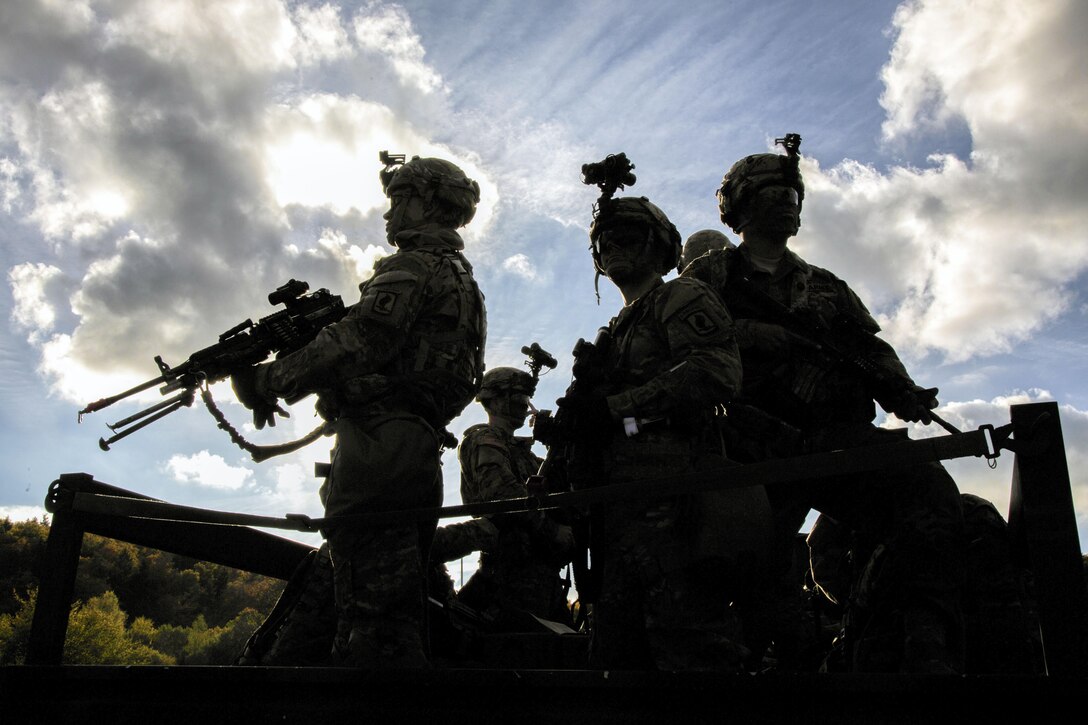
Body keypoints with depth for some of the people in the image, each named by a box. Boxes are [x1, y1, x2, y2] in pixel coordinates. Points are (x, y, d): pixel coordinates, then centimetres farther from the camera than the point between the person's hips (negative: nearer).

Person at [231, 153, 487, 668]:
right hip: (419, 452, 10)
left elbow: (361, 342, -16)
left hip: (379, 444, -10)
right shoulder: (460, 279, 30)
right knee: (399, 620, 11)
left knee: (371, 611, -14)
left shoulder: (416, 265, -2)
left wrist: (269, 380, -7)